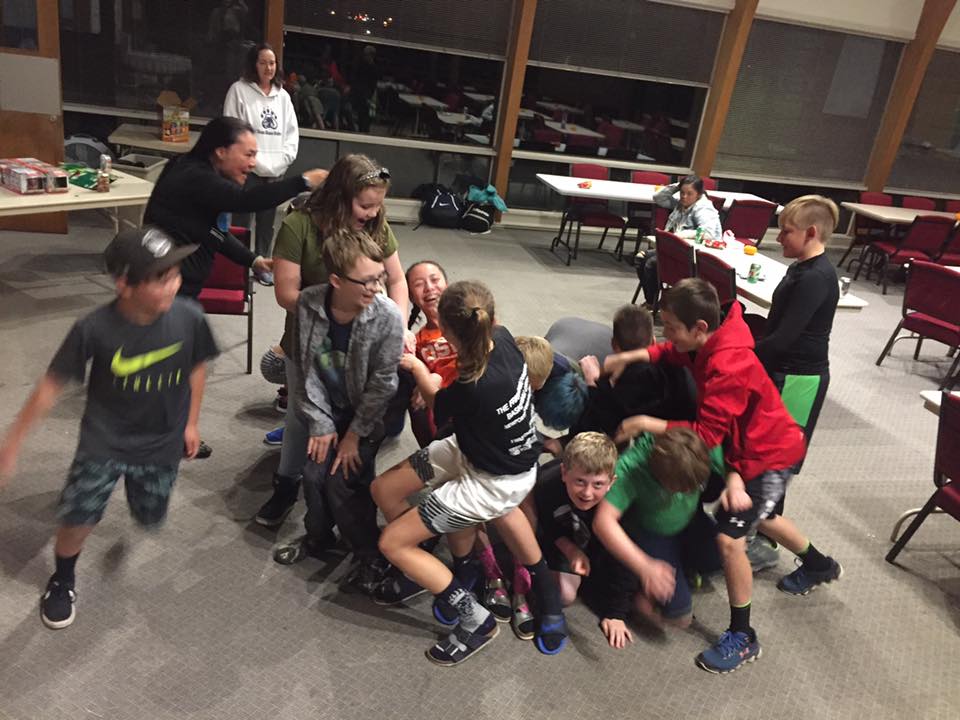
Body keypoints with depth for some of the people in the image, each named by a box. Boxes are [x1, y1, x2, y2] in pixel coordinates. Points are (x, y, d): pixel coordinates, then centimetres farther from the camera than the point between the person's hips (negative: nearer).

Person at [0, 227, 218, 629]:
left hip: (162, 439, 2)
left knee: (150, 520, 16)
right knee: (77, 519, -10)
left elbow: (197, 367, -1)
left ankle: (142, 478, 53)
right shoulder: (94, 329, -25)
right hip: (104, 439, -2)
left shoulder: (189, 319, -21)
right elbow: (52, 385, -14)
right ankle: (63, 580, 25)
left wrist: (191, 422, 6)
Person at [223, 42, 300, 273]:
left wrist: (283, 158, -2)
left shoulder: (283, 95, 13)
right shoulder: (239, 90, -1)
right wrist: (254, 160, -13)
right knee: (241, 221, -3)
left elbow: (292, 131, 13)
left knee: (267, 222, 11)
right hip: (247, 169, -4)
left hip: (275, 171, 5)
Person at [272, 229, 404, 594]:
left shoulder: (387, 316, -27)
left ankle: (370, 553, 15)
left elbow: (381, 385, -18)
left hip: (368, 414, -3)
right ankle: (318, 534, 28)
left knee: (343, 480, -9)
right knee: (313, 472, -4)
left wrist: (355, 434, -14)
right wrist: (320, 424, -10)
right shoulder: (308, 304, -19)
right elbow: (304, 368, -9)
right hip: (327, 409, 3)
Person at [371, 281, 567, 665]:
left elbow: (437, 404, -10)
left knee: (392, 543, -3)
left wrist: (417, 367, 7)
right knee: (384, 489, 11)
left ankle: (476, 621, 11)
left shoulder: (472, 389, -38)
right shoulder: (502, 338, -19)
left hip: (497, 483, -8)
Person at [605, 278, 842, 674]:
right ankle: (820, 566, 58)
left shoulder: (726, 368, -36)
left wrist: (645, 423, -30)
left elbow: (706, 434, -33)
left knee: (729, 538, -12)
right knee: (762, 517, 30)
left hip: (769, 455, -10)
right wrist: (632, 356, -6)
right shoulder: (709, 343, -9)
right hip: (752, 445, 10)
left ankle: (742, 638, 4)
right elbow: (674, 352, 11)